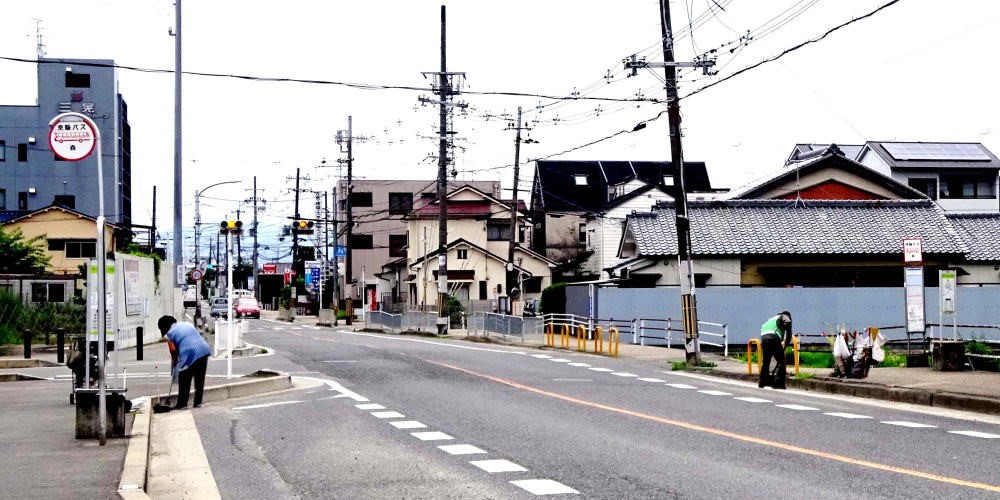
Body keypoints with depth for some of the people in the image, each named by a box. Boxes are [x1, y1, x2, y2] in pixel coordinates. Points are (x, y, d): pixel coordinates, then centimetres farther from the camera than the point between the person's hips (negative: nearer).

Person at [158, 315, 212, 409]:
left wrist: (174, 361, 16)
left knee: (184, 380, 7)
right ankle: (198, 402, 19)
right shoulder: (187, 324, 24)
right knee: (200, 379, 14)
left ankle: (182, 403, 10)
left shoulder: (170, 333, 5)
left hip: (190, 354, -6)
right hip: (203, 349, 6)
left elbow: (173, 350, -2)